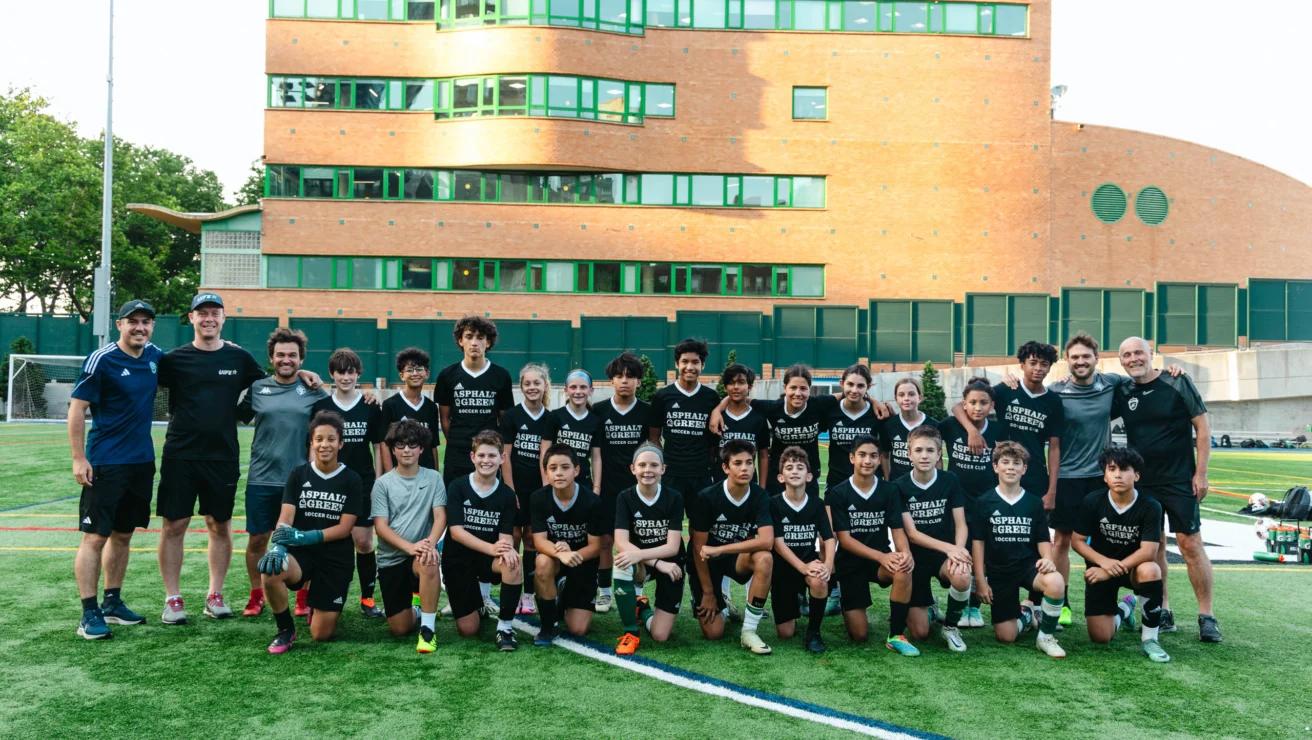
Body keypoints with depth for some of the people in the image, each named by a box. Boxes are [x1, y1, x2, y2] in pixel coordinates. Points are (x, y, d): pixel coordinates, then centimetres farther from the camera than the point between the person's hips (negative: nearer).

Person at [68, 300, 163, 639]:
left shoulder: (155, 356, 7)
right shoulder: (101, 360, -10)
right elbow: (76, 409, -10)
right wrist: (79, 459, -15)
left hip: (142, 462, 6)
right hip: (104, 464, -6)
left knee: (123, 534, 14)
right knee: (95, 536, -5)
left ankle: (113, 603, 24)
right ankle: (89, 614, 0)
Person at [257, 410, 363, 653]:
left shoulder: (351, 480, -3)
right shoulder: (298, 474, 1)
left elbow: (344, 528, -9)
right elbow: (285, 518, -8)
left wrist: (305, 536, -24)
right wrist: (279, 546, -29)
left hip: (336, 559, -1)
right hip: (301, 552, 1)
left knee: (321, 635, -3)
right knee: (270, 572, -35)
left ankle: (318, 603, 35)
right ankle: (286, 629, -7)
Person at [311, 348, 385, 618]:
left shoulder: (371, 408, 1)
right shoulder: (320, 407, 3)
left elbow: (378, 447, 5)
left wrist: (377, 484, -1)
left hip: (363, 485, -1)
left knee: (364, 541, 0)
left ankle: (367, 598, 11)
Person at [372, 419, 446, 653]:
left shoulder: (433, 478, 1)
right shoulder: (383, 483, -1)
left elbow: (440, 516, -7)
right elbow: (381, 526, -7)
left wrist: (430, 543, -28)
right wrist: (410, 547, -24)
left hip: (420, 553, -1)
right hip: (391, 559, 1)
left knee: (429, 563, -39)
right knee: (400, 629, -2)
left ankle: (427, 629, -24)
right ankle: (412, 604, 34)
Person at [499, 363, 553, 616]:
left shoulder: (550, 420, 4)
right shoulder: (511, 416, -3)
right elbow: (505, 456, -5)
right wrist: (510, 491, -9)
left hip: (538, 488, 2)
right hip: (515, 486, -2)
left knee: (532, 538, 7)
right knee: (513, 537, 0)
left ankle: (528, 594, 13)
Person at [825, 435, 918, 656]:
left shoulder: (889, 491, -2)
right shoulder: (838, 493, -10)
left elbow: (897, 530, -5)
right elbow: (844, 539, -14)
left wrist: (905, 553, -29)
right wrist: (881, 556, -28)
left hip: (882, 559, 2)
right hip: (851, 563, -2)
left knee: (903, 571, -35)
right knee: (860, 635, -7)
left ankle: (896, 636, -17)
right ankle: (850, 609, 30)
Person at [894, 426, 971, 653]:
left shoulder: (950, 480, -5)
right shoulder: (899, 487, -10)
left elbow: (961, 525, -7)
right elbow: (911, 534, -14)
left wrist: (957, 551, -29)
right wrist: (949, 547, -28)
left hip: (946, 555, 1)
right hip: (915, 558, -1)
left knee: (962, 577, -37)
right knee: (919, 633, -5)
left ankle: (950, 626, -7)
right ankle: (929, 607, 33)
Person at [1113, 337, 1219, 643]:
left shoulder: (1177, 383, -6)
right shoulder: (1122, 393, 3)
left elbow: (1202, 427, -5)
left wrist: (1201, 472, -8)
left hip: (1180, 480, -4)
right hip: (1142, 482, 4)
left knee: (1191, 543, -4)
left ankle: (1206, 616, 5)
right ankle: (1163, 612, 17)